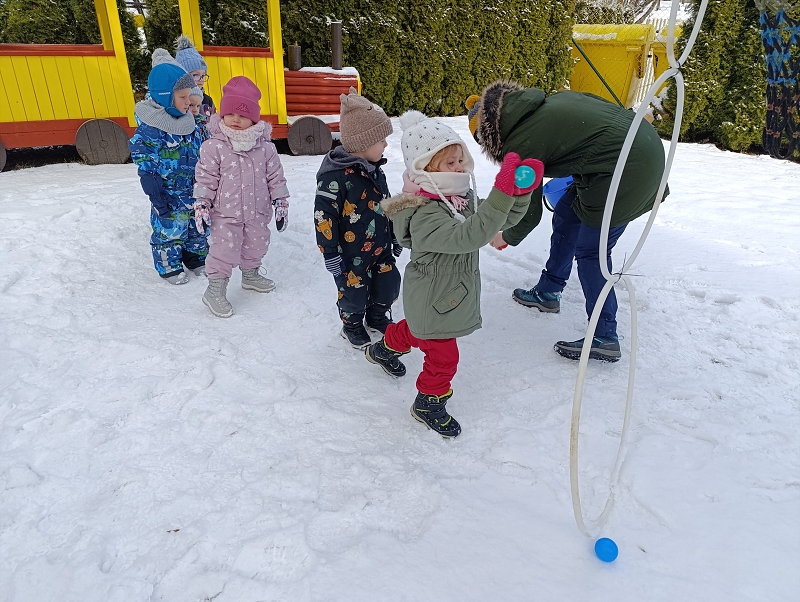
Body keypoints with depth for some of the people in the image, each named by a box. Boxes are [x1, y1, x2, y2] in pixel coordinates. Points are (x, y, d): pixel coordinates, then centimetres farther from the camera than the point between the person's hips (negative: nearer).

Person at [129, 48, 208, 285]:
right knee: (170, 229, 6)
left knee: (198, 226, 17)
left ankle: (197, 259, 36)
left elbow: (201, 152, 14)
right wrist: (156, 196, -17)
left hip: (194, 190, 7)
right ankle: (169, 267, 24)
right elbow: (146, 167, -17)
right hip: (169, 194, -7)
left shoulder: (188, 121, 3)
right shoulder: (149, 129, -19)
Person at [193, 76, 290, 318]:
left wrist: (281, 203, 3)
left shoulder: (265, 147, -3)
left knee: (256, 246, 20)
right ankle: (215, 289, 14)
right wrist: (201, 205, -8)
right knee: (225, 250, -1)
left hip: (257, 211, 4)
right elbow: (205, 178, -6)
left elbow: (275, 176, 3)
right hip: (225, 214, -4)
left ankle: (250, 275, 45)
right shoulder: (213, 147, -11)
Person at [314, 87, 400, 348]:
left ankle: (378, 318, 44)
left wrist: (395, 238, 18)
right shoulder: (335, 177, -24)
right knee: (354, 291, 10)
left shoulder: (375, 170, 3)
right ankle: (352, 325, 38)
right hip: (353, 253, -7)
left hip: (381, 248, 7)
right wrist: (331, 254, -18)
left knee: (388, 284, 17)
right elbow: (324, 218, -21)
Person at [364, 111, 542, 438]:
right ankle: (428, 404, 32)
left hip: (452, 293, 9)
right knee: (443, 357, 6)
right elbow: (470, 235, -46)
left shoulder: (463, 196, -4)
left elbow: (501, 220, -3)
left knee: (415, 328, 33)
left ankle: (384, 349, 61)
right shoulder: (423, 215, -33)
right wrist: (502, 192, -54)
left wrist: (521, 192, -22)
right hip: (433, 300, -9)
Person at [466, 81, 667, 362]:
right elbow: (604, 106, 14)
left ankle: (605, 339, 7)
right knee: (566, 215, 19)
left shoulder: (521, 146, -10)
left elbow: (529, 212, 1)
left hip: (624, 168, -10)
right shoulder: (547, 103, 11)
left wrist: (506, 239, 20)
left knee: (590, 252, 0)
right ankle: (548, 292, 35)